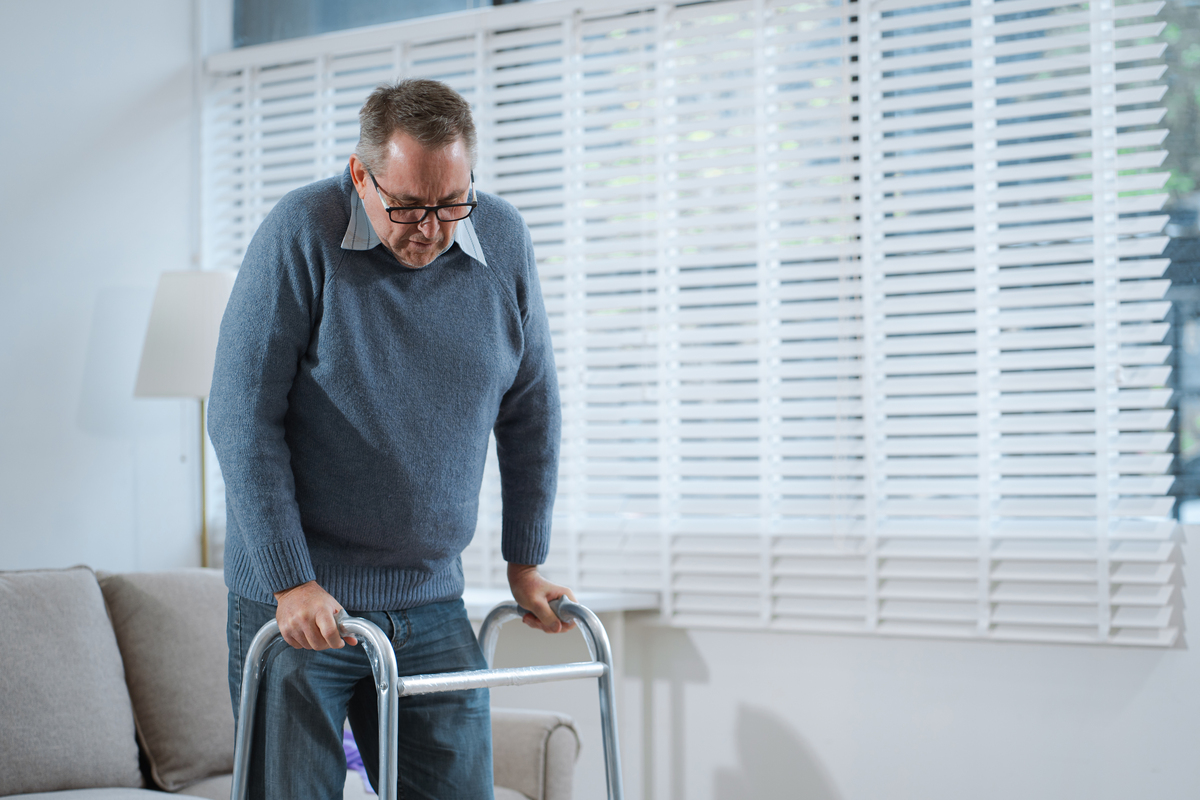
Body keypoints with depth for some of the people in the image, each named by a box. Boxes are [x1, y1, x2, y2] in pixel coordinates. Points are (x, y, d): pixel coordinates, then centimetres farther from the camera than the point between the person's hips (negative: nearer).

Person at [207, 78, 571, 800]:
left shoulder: (505, 241, -1)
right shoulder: (301, 235, -13)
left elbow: (530, 409, 10)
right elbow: (243, 419, -13)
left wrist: (526, 562, 12)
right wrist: (290, 581, -16)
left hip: (433, 604, 4)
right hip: (297, 598, -3)